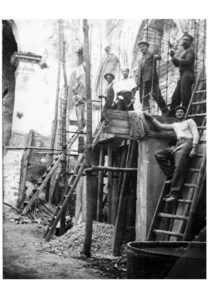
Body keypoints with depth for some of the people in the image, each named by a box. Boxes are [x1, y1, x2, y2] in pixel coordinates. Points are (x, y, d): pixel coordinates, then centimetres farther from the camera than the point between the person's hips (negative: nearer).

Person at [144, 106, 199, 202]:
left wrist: (194, 148, -12)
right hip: (177, 146, 7)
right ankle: (171, 175, -15)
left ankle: (175, 192, -25)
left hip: (187, 143, -7)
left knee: (179, 167, -23)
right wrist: (150, 117, 23)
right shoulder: (175, 125, 33)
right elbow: (160, 126, 30)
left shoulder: (189, 121, 16)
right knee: (158, 154, -12)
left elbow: (196, 134, 3)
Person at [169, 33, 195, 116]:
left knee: (185, 96, -13)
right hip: (182, 76, 9)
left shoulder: (190, 51, -1)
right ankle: (171, 114, 6)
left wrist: (177, 58, -7)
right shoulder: (182, 52, 25)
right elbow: (177, 64, 24)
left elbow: (187, 61, -17)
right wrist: (173, 56, 8)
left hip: (187, 74, -9)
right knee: (176, 96, 5)